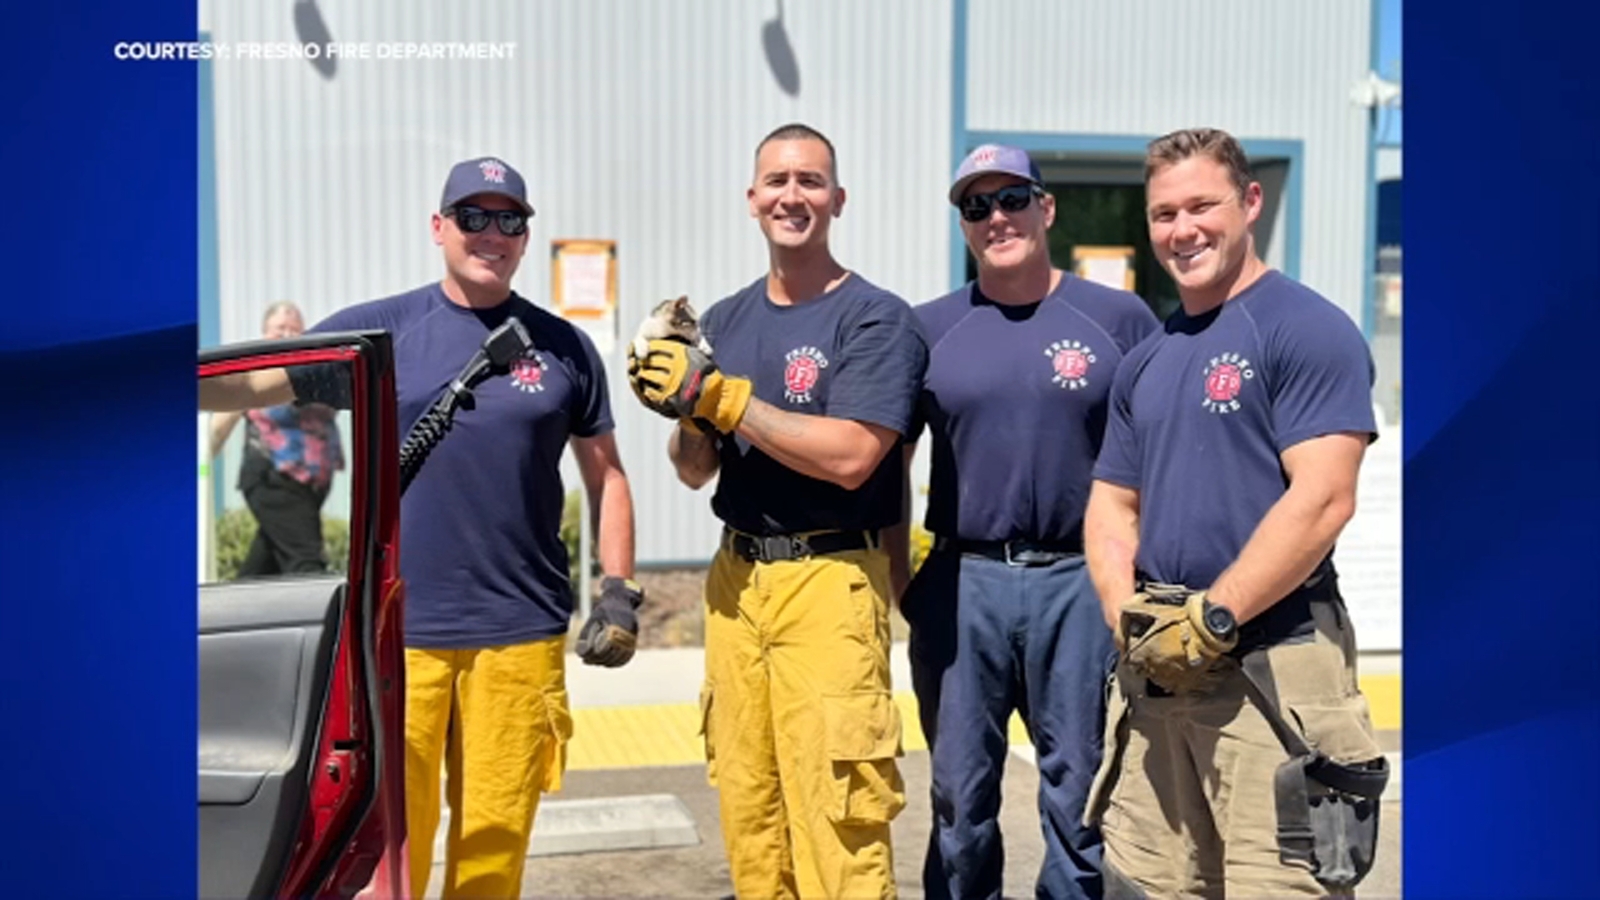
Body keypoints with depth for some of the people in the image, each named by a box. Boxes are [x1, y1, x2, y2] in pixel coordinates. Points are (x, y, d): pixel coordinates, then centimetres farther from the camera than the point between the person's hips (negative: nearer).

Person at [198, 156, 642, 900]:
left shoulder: (564, 347, 6)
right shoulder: (380, 330, 3)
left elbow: (605, 475, 10)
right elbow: (249, 383, -2)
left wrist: (619, 591, 4)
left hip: (521, 631, 1)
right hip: (397, 628, 0)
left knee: (496, 834, 8)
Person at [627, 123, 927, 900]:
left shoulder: (875, 317, -5)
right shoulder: (725, 320, 13)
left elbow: (849, 457, -17)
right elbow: (695, 472, 14)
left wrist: (719, 395, -16)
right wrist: (681, 409, -7)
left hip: (829, 581, -5)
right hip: (735, 576, 6)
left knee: (833, 809, -7)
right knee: (745, 805, 10)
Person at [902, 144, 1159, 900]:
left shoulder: (1119, 319, 3)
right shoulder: (928, 328, 7)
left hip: (1081, 583, -1)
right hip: (961, 583, 2)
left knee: (1080, 792, 8)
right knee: (959, 792, 12)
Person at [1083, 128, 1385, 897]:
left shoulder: (1308, 330, -6)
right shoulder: (1145, 358, 16)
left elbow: (1322, 500, -16)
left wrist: (1211, 617, -16)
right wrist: (1129, 618, -2)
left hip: (1270, 666, -6)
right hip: (1153, 669, 7)